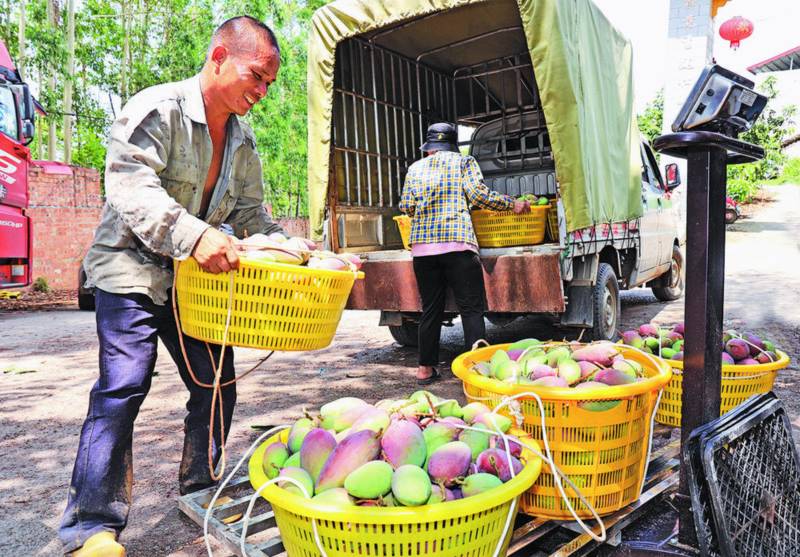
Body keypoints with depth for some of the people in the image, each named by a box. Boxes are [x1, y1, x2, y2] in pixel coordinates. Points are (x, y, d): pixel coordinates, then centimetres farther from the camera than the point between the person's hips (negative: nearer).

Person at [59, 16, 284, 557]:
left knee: (216, 385, 6)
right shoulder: (157, 108, -14)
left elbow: (249, 212, 10)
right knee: (122, 388, -12)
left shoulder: (242, 139, 9)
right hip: (132, 270, -7)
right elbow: (131, 188, -26)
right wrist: (193, 234, -41)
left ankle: (199, 491, 26)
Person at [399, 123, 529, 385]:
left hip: (421, 245, 4)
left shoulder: (415, 168, 18)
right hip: (457, 244, -3)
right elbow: (478, 194, -3)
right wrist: (512, 204, 7)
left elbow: (406, 206, 13)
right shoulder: (463, 162, 10)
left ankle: (426, 368, 16)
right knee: (472, 308, 0)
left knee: (430, 309, 11)